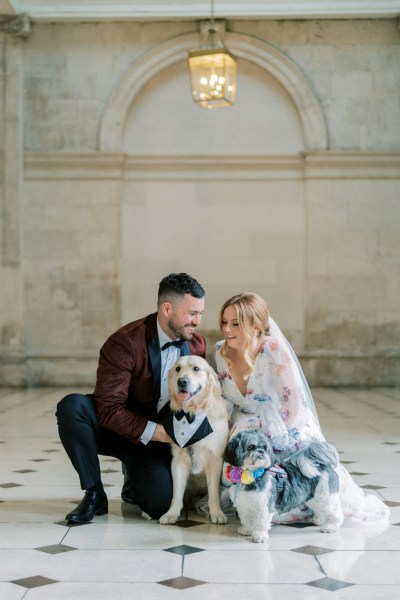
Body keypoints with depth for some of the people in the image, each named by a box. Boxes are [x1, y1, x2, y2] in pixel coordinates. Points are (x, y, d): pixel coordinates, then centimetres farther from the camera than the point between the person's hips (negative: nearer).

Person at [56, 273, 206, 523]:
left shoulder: (198, 345, -6)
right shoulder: (125, 343, -21)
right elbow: (109, 409, -25)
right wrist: (157, 432, -32)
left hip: (156, 438, 2)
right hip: (116, 429, -2)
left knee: (160, 503, -25)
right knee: (71, 406, -32)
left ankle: (134, 488, 15)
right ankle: (94, 493, -15)